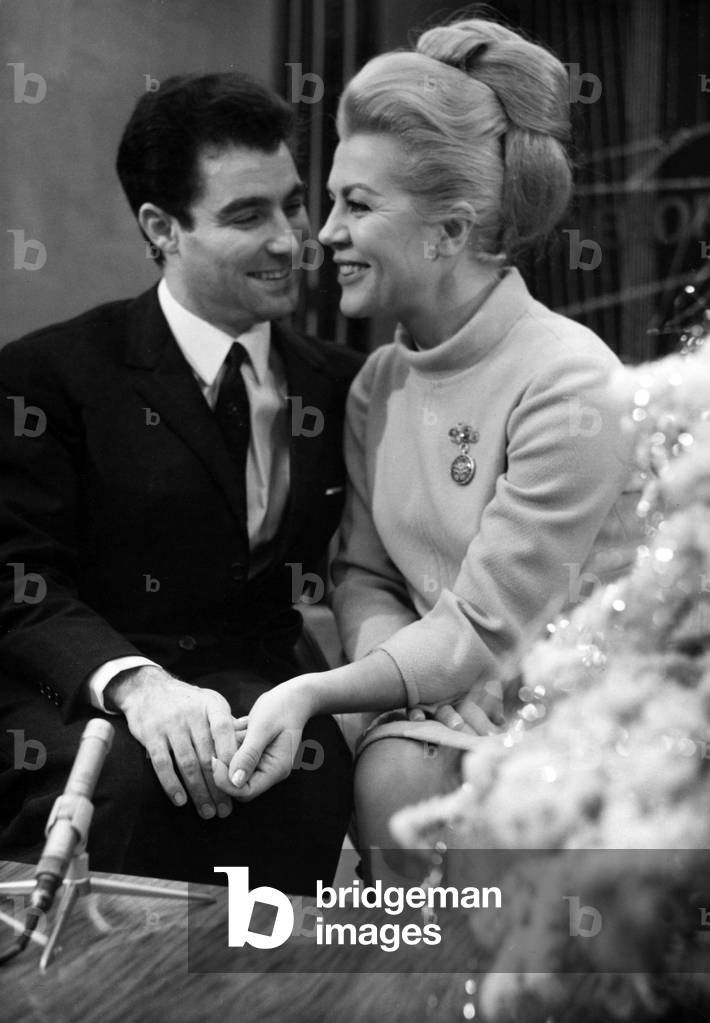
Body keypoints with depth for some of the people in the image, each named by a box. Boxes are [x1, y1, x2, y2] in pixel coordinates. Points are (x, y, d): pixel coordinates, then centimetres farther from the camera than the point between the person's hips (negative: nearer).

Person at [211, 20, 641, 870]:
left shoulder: (570, 386, -17)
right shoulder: (379, 383, 5)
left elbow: (486, 628, -16)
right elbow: (363, 574, 7)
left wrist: (314, 692, -25)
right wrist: (420, 674, -14)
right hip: (444, 706, 5)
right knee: (392, 774, -25)